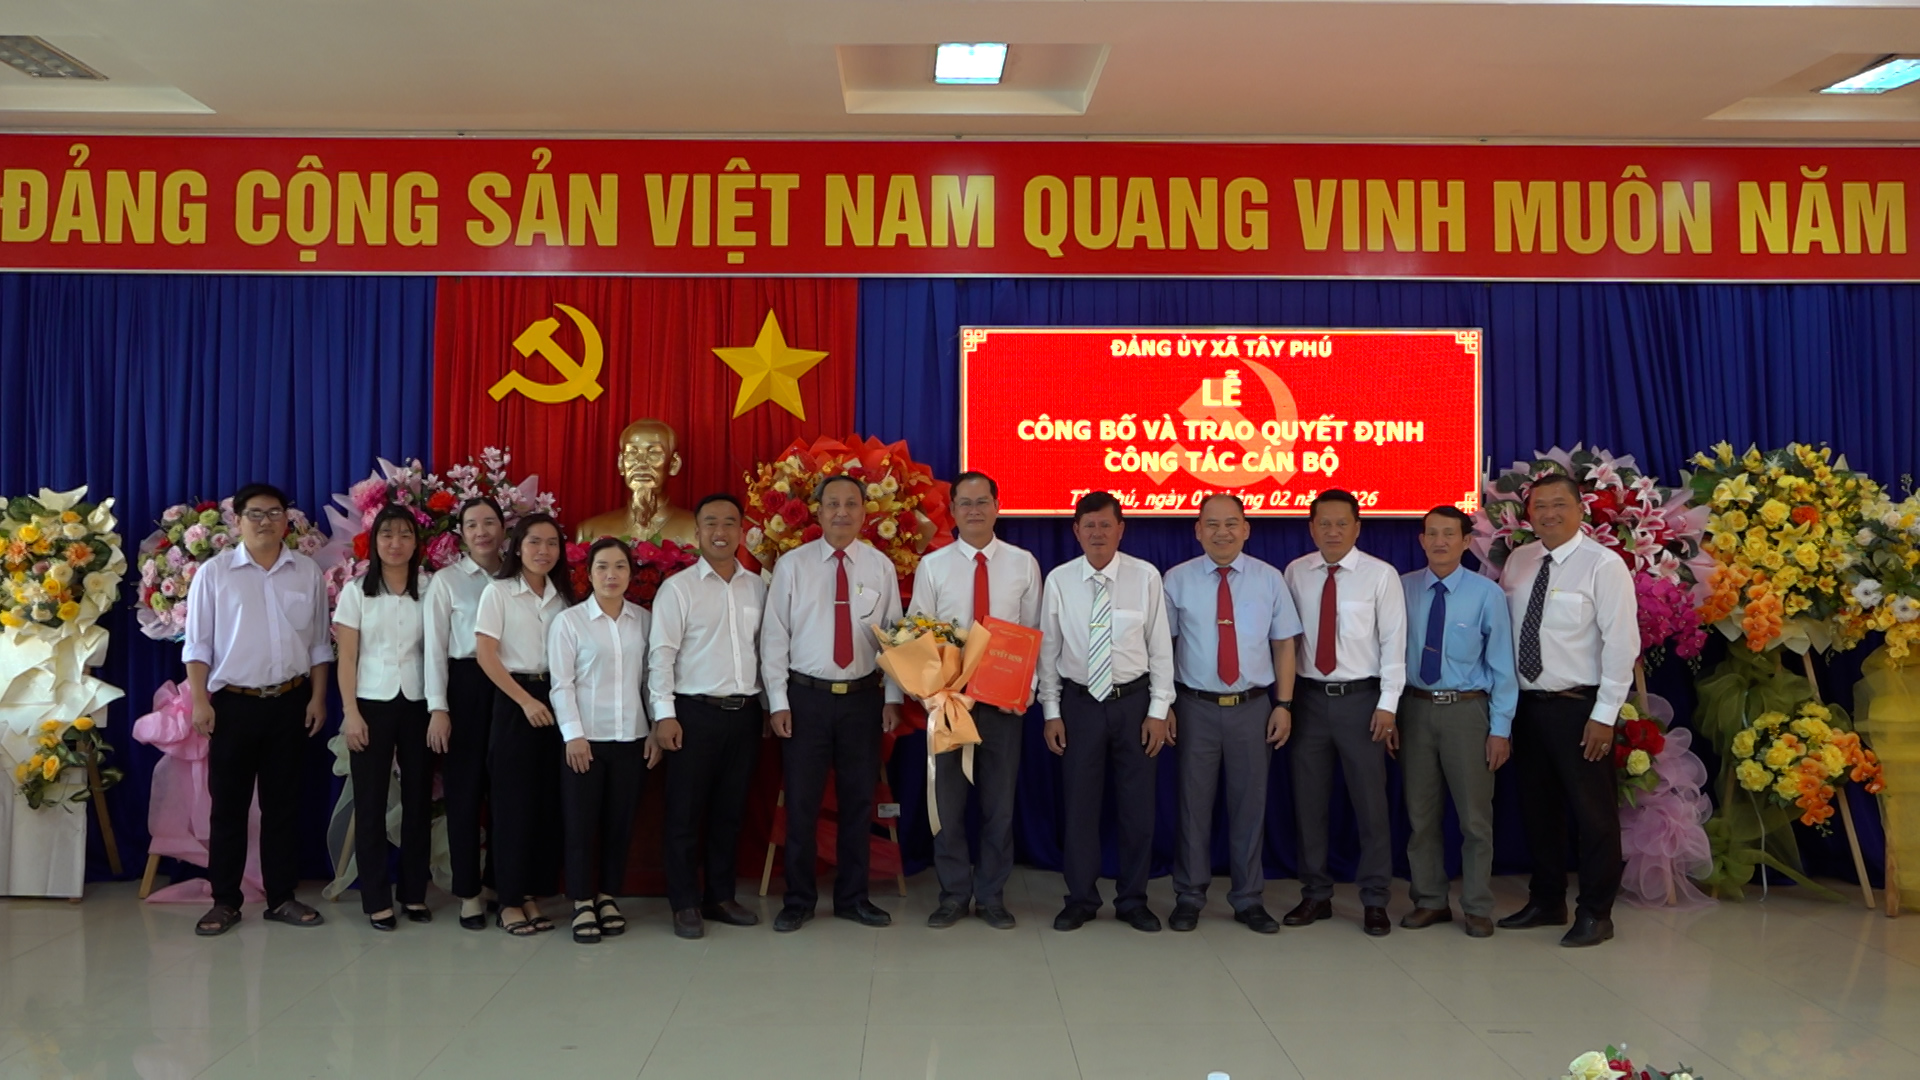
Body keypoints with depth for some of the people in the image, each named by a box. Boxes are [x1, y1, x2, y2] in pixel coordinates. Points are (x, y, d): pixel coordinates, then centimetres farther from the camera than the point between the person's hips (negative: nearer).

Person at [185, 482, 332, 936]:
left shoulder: (307, 572, 5)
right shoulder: (214, 572, -1)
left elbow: (319, 644, 8)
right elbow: (198, 644, -2)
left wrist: (318, 697, 2)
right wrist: (200, 701, -8)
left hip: (290, 702, 2)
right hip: (233, 703, -2)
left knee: (283, 801, 9)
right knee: (228, 803, 5)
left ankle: (281, 897, 17)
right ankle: (225, 900, 15)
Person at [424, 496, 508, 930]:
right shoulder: (446, 581, 1)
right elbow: (435, 647, -3)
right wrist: (438, 708, -11)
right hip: (466, 685, -2)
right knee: (464, 790, 4)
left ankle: (495, 882, 25)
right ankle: (468, 891, 15)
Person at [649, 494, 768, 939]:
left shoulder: (757, 587, 9)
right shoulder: (677, 588, -3)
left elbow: (766, 648, 12)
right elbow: (661, 655, -7)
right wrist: (664, 714, -13)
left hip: (745, 713, 4)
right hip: (695, 713, -4)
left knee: (731, 811, 12)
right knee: (686, 812, 3)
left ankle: (720, 896, 24)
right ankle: (685, 904, 14)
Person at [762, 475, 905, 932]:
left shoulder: (881, 567, 3)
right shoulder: (792, 565, -1)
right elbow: (774, 636, -1)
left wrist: (893, 697, 2)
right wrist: (778, 701, -5)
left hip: (862, 698, 2)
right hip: (806, 697, -2)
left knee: (859, 800, 10)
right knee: (801, 801, 4)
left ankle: (852, 897, 24)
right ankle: (798, 899, 19)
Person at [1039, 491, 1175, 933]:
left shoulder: (1146, 577, -5)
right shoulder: (1059, 581, -3)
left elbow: (1161, 647, -1)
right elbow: (1048, 650, 3)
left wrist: (1159, 710, -4)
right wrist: (1051, 712, 1)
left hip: (1134, 701, 0)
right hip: (1079, 702, 0)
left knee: (1138, 805, 7)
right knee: (1080, 804, 7)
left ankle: (1133, 900, 23)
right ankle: (1081, 900, 22)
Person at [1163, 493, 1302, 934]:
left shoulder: (1269, 579, 2)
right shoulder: (1177, 580, -1)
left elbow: (1284, 644, 5)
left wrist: (1284, 704, 0)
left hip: (1252, 707, 1)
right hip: (1196, 708, -1)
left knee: (1250, 804, 9)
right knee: (1194, 803, 6)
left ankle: (1248, 900, 23)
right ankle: (1189, 898, 20)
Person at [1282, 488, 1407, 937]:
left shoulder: (1381, 575, -4)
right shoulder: (1295, 573, 4)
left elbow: (1394, 642, -5)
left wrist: (1387, 704, -9)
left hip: (1360, 698, -3)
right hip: (1310, 697, 3)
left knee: (1371, 803, 3)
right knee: (1308, 803, 9)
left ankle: (1374, 901, 16)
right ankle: (1316, 895, 22)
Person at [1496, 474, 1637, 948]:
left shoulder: (1604, 565, -11)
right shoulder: (1518, 561, 7)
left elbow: (1621, 644, -13)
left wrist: (1604, 715, -15)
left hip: (1578, 707, -6)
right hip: (1527, 704, 6)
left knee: (1593, 813, 4)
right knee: (1538, 808, 16)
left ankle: (1596, 914, 17)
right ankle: (1546, 902, 30)